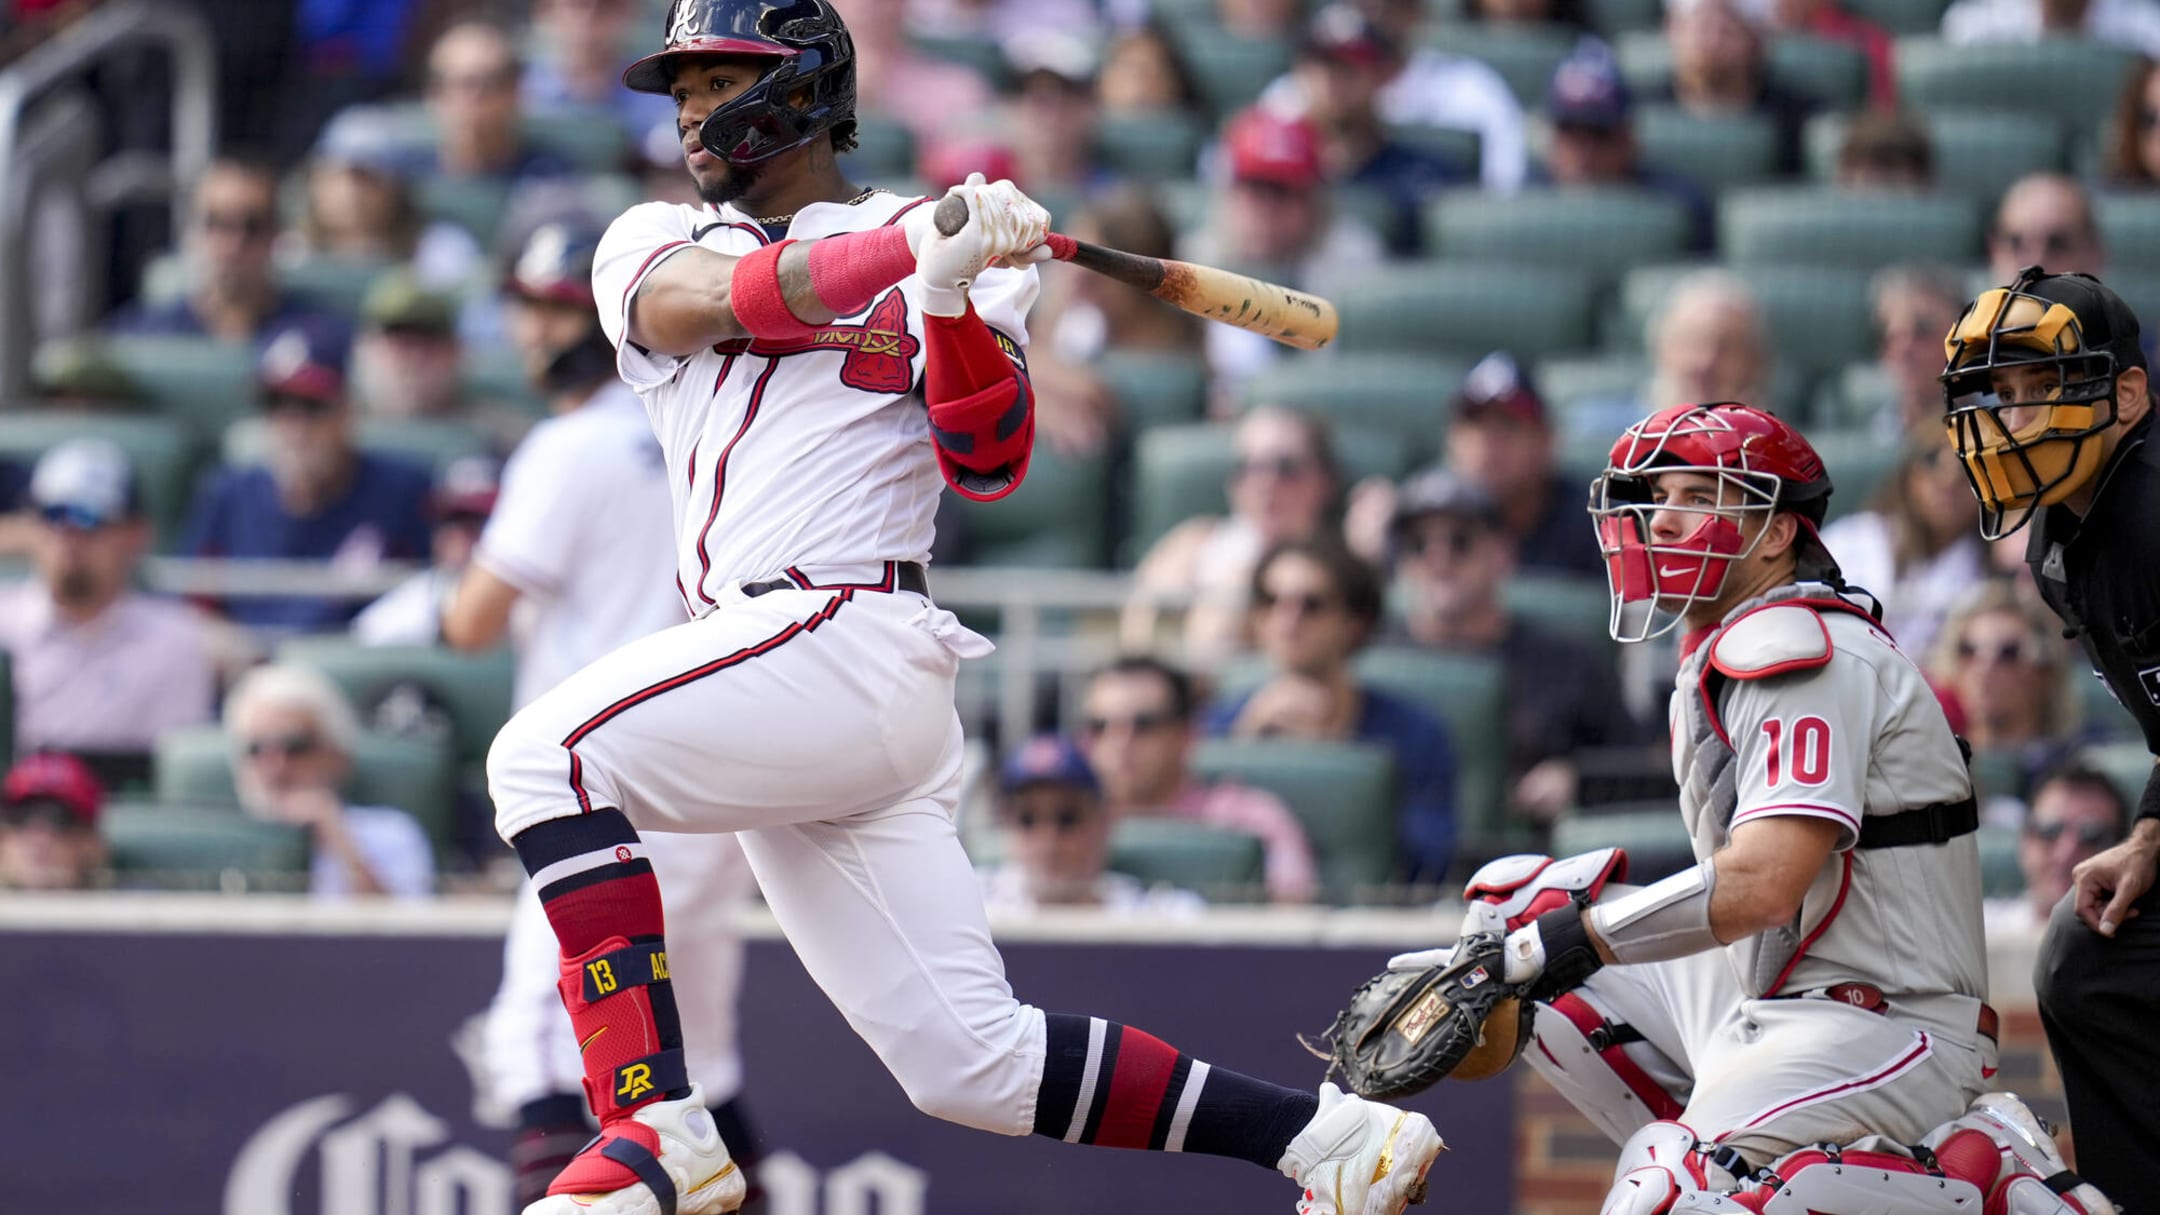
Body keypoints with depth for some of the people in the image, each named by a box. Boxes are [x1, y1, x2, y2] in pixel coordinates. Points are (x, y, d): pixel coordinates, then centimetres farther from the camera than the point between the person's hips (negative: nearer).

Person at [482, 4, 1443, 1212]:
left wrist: (950, 293, -20)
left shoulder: (932, 246, 7)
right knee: (969, 1060, -1)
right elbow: (714, 300, -6)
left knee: (549, 753, -25)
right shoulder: (654, 243, 19)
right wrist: (908, 246, -20)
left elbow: (989, 463, -5)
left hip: (855, 641, -6)